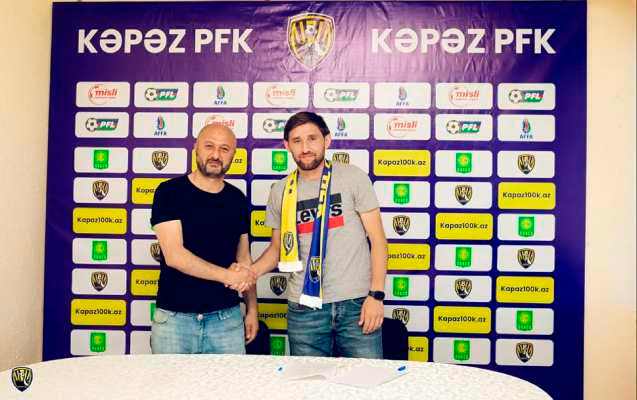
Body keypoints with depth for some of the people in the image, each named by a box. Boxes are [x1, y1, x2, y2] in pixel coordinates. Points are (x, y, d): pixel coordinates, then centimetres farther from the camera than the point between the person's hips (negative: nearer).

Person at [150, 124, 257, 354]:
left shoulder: (237, 200, 7)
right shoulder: (169, 192, -6)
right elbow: (174, 256, -15)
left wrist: (252, 309, 7)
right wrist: (227, 275, -13)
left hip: (227, 318, 3)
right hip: (174, 318, -3)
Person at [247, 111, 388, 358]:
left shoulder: (353, 177, -2)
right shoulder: (281, 191, 7)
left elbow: (377, 238, -2)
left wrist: (376, 294, -9)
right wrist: (251, 271, -3)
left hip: (356, 303, -2)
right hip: (304, 308, 2)